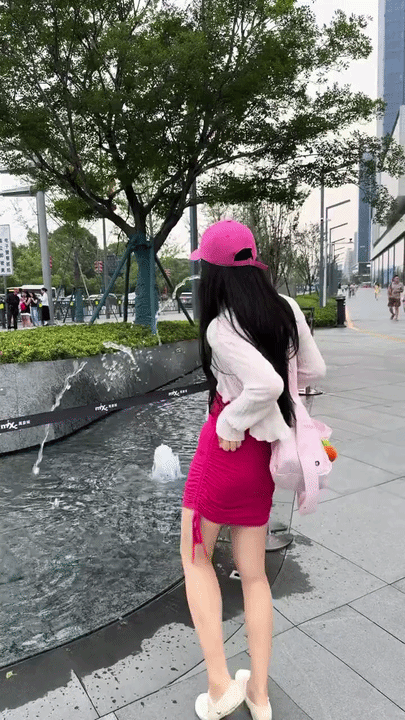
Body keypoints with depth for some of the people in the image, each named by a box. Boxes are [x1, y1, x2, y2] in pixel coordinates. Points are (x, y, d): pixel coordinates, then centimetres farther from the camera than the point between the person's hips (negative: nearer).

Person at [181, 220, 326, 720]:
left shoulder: (220, 326, -19)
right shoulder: (287, 309, 0)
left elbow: (266, 384, -31)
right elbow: (313, 370, 7)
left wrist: (232, 422, -15)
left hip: (229, 443, -6)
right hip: (266, 452, 7)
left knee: (195, 556, 16)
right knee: (253, 571, 18)